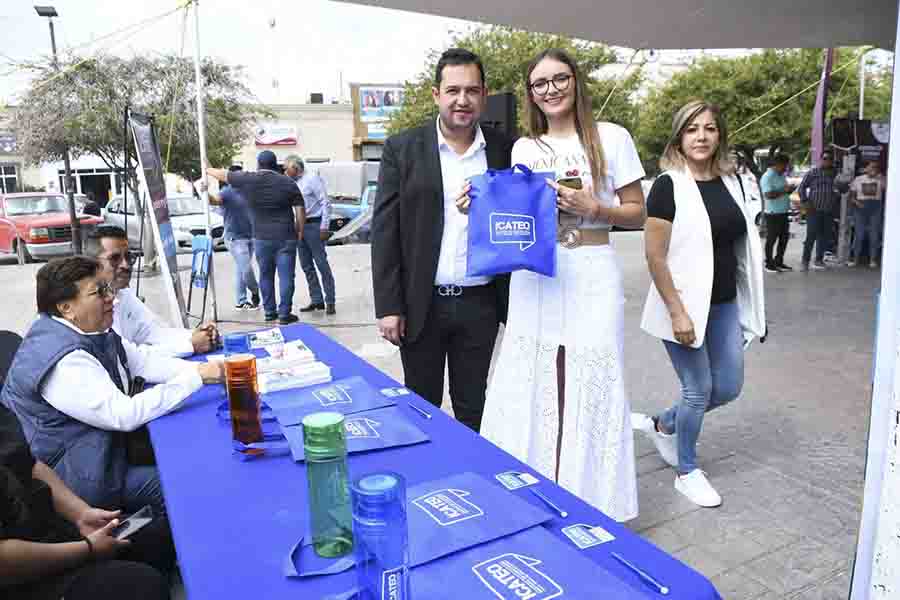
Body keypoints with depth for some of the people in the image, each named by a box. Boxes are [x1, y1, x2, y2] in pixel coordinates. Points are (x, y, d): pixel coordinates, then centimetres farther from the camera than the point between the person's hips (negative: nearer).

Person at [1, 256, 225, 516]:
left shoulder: (90, 330, -1)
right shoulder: (63, 362, -30)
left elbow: (144, 361, 2)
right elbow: (125, 415, -31)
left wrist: (200, 368, -13)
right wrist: (196, 378, -28)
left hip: (105, 443, 9)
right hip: (76, 479, -9)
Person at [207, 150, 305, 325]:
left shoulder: (248, 180, -1)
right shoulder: (288, 182, -2)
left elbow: (223, 175, 15)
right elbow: (300, 211, -2)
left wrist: (207, 170, 34)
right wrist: (300, 231, 10)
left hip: (262, 237, 2)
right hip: (286, 237, -1)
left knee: (265, 276, 15)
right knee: (286, 276, 1)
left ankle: (269, 312, 22)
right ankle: (284, 314, 2)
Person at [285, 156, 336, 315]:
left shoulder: (312, 179, -8)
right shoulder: (294, 183, 14)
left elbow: (326, 203, -12)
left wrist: (324, 227, -17)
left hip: (314, 225, -8)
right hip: (300, 226, 8)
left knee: (322, 264, -6)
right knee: (307, 266, 9)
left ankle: (330, 301, -2)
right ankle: (316, 300, 15)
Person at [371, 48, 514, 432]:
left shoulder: (504, 150, 3)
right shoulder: (403, 149, -2)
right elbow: (385, 230, -4)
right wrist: (388, 306, -8)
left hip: (480, 303, 1)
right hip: (420, 303, -1)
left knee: (473, 410, 15)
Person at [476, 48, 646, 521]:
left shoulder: (612, 137, 2)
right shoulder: (523, 149, 13)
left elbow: (637, 214, 4)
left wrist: (592, 207, -13)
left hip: (591, 276, -3)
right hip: (533, 277, 4)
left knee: (589, 388, -1)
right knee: (529, 389, 6)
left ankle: (590, 505, 16)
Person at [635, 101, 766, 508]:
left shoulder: (731, 182, 7)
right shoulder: (668, 185, -13)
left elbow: (743, 242, 16)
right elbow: (655, 256, -16)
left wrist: (748, 303, 14)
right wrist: (677, 312, -20)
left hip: (725, 304, 7)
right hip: (686, 305, -7)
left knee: (729, 387, 12)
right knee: (699, 390, 3)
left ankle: (662, 425, 36)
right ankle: (687, 472, 25)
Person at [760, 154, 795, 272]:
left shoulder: (781, 175, 14)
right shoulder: (767, 177, -14)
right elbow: (768, 195, -25)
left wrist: (789, 189, 5)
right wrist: (784, 190, -21)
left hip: (783, 212, 9)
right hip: (773, 213, -9)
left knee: (784, 237, 13)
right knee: (771, 239, 0)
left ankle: (779, 262, 24)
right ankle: (769, 264, 9)